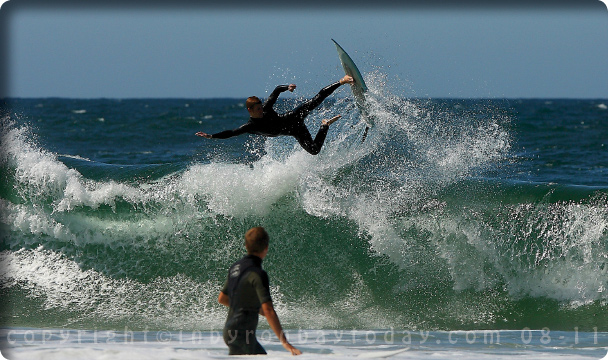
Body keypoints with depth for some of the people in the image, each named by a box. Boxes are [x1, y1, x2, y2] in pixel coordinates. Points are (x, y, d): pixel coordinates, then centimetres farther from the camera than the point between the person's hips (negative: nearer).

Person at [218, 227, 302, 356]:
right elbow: (268, 311, -25)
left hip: (230, 329, 9)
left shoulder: (236, 267, 8)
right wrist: (284, 342, -26)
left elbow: (222, 298, 20)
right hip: (241, 334, -9)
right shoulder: (258, 274, -18)